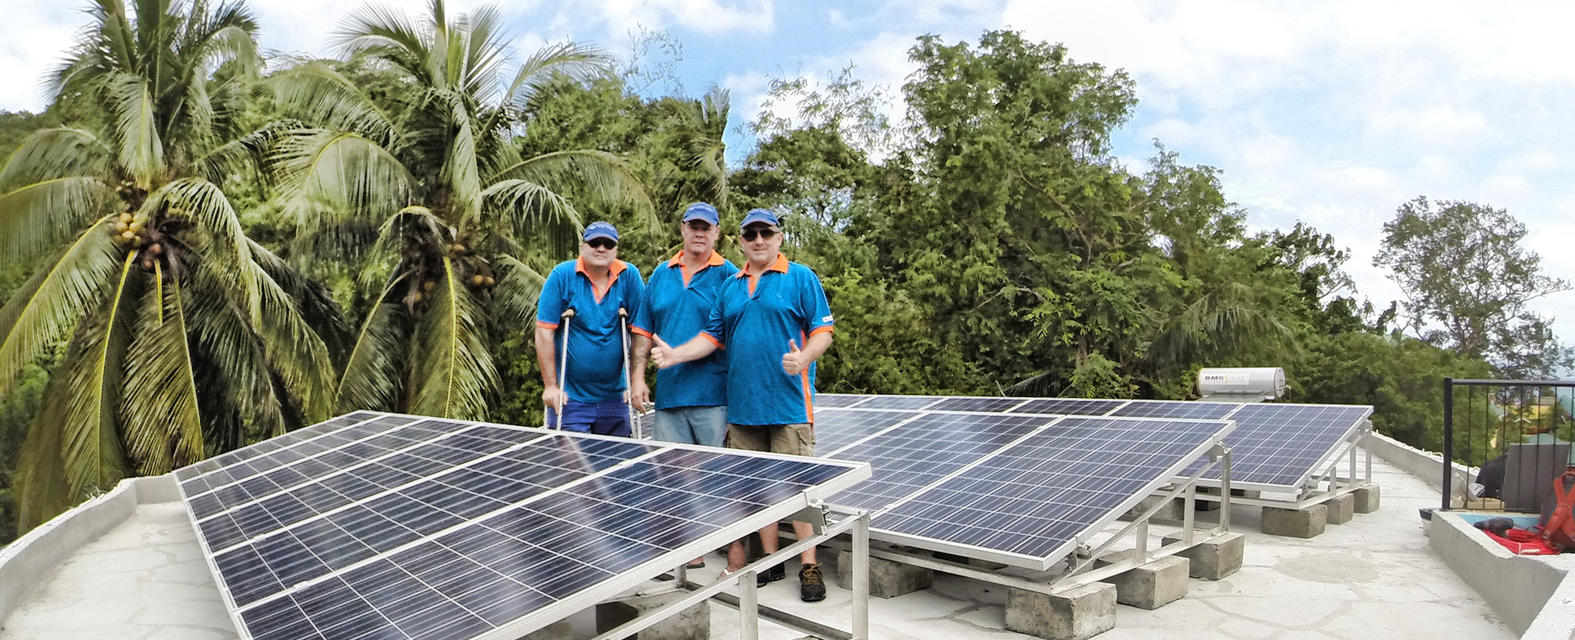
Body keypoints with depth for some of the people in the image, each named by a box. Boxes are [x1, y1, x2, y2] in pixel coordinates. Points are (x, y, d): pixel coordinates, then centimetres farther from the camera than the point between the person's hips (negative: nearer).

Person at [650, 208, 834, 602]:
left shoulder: (801, 278, 0)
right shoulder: (731, 286, 15)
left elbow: (822, 331, -4)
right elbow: (714, 337, 16)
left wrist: (803, 359, -23)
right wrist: (675, 354, 2)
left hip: (788, 404, -5)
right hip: (743, 405, 5)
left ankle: (809, 567, 8)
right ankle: (771, 562, 24)